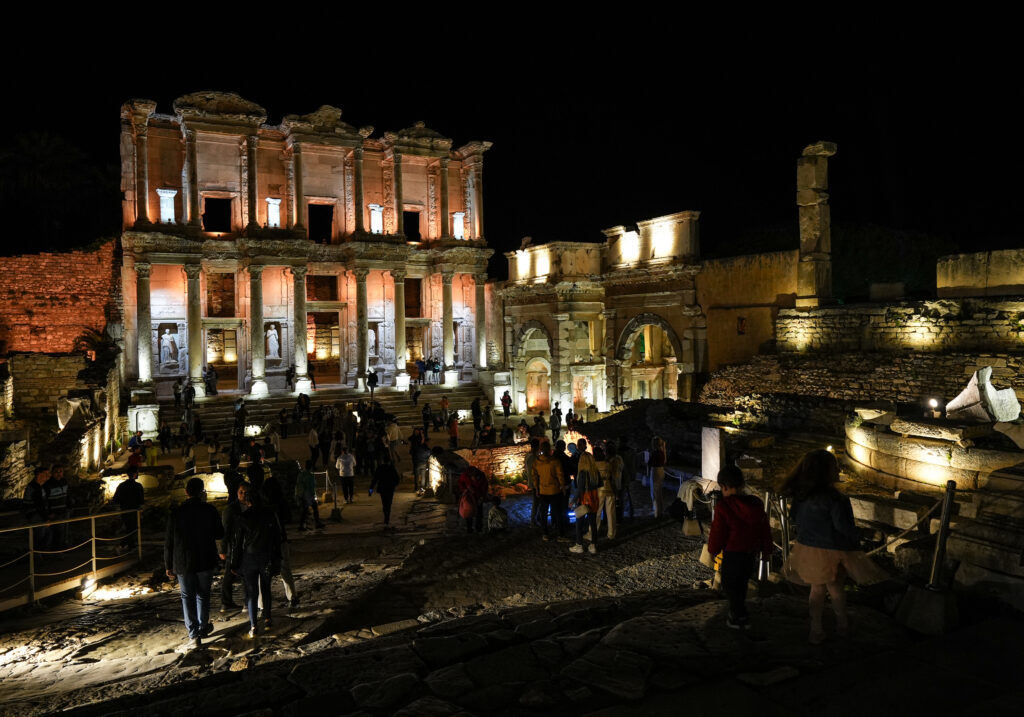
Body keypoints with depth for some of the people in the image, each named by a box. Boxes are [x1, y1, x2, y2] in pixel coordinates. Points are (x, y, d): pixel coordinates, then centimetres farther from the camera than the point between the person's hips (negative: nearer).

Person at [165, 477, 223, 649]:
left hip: (183, 563, 0)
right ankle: (203, 627, 31)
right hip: (206, 562, 0)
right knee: (203, 595, 18)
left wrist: (168, 565, 7)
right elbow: (220, 534, 1)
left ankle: (194, 635, 4)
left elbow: (169, 542, -3)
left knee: (187, 597, 9)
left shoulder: (176, 513, -8)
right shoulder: (209, 510, -10)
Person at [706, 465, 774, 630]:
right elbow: (765, 529, 9)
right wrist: (766, 550, 21)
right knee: (742, 583, 22)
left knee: (729, 585, 9)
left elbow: (717, 533, -14)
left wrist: (713, 549, 5)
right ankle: (736, 612, 35)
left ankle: (740, 618, 10)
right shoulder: (756, 504, -2)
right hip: (752, 553, 7)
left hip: (733, 555, -7)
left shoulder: (723, 507, -21)